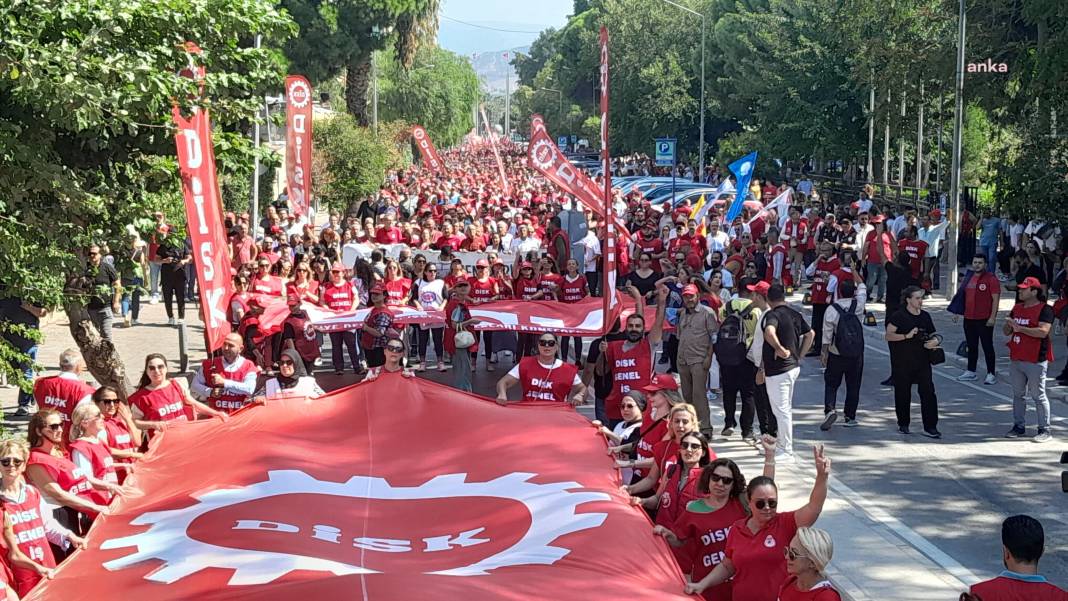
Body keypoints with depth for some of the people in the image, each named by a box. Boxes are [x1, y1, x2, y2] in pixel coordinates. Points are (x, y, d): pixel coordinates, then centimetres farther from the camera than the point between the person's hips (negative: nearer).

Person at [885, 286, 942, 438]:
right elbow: (888, 336, -12)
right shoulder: (899, 316, -7)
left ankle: (930, 427, -3)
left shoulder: (925, 316, 10)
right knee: (903, 393, 7)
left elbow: (932, 335, 19)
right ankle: (903, 424, 26)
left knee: (928, 392, -6)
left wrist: (934, 341, -3)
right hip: (902, 363, -4)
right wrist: (907, 336, -20)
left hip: (922, 361, 4)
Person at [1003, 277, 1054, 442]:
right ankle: (1019, 426, 22)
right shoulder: (1017, 308, 14)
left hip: (1035, 361, -8)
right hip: (1016, 359, 8)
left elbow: (1043, 331, -23)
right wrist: (1009, 325, -6)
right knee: (1018, 394, 13)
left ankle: (1045, 430, 2)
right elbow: (1006, 332, 18)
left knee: (1038, 396, -3)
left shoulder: (1045, 309, -10)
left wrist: (1020, 328, -23)